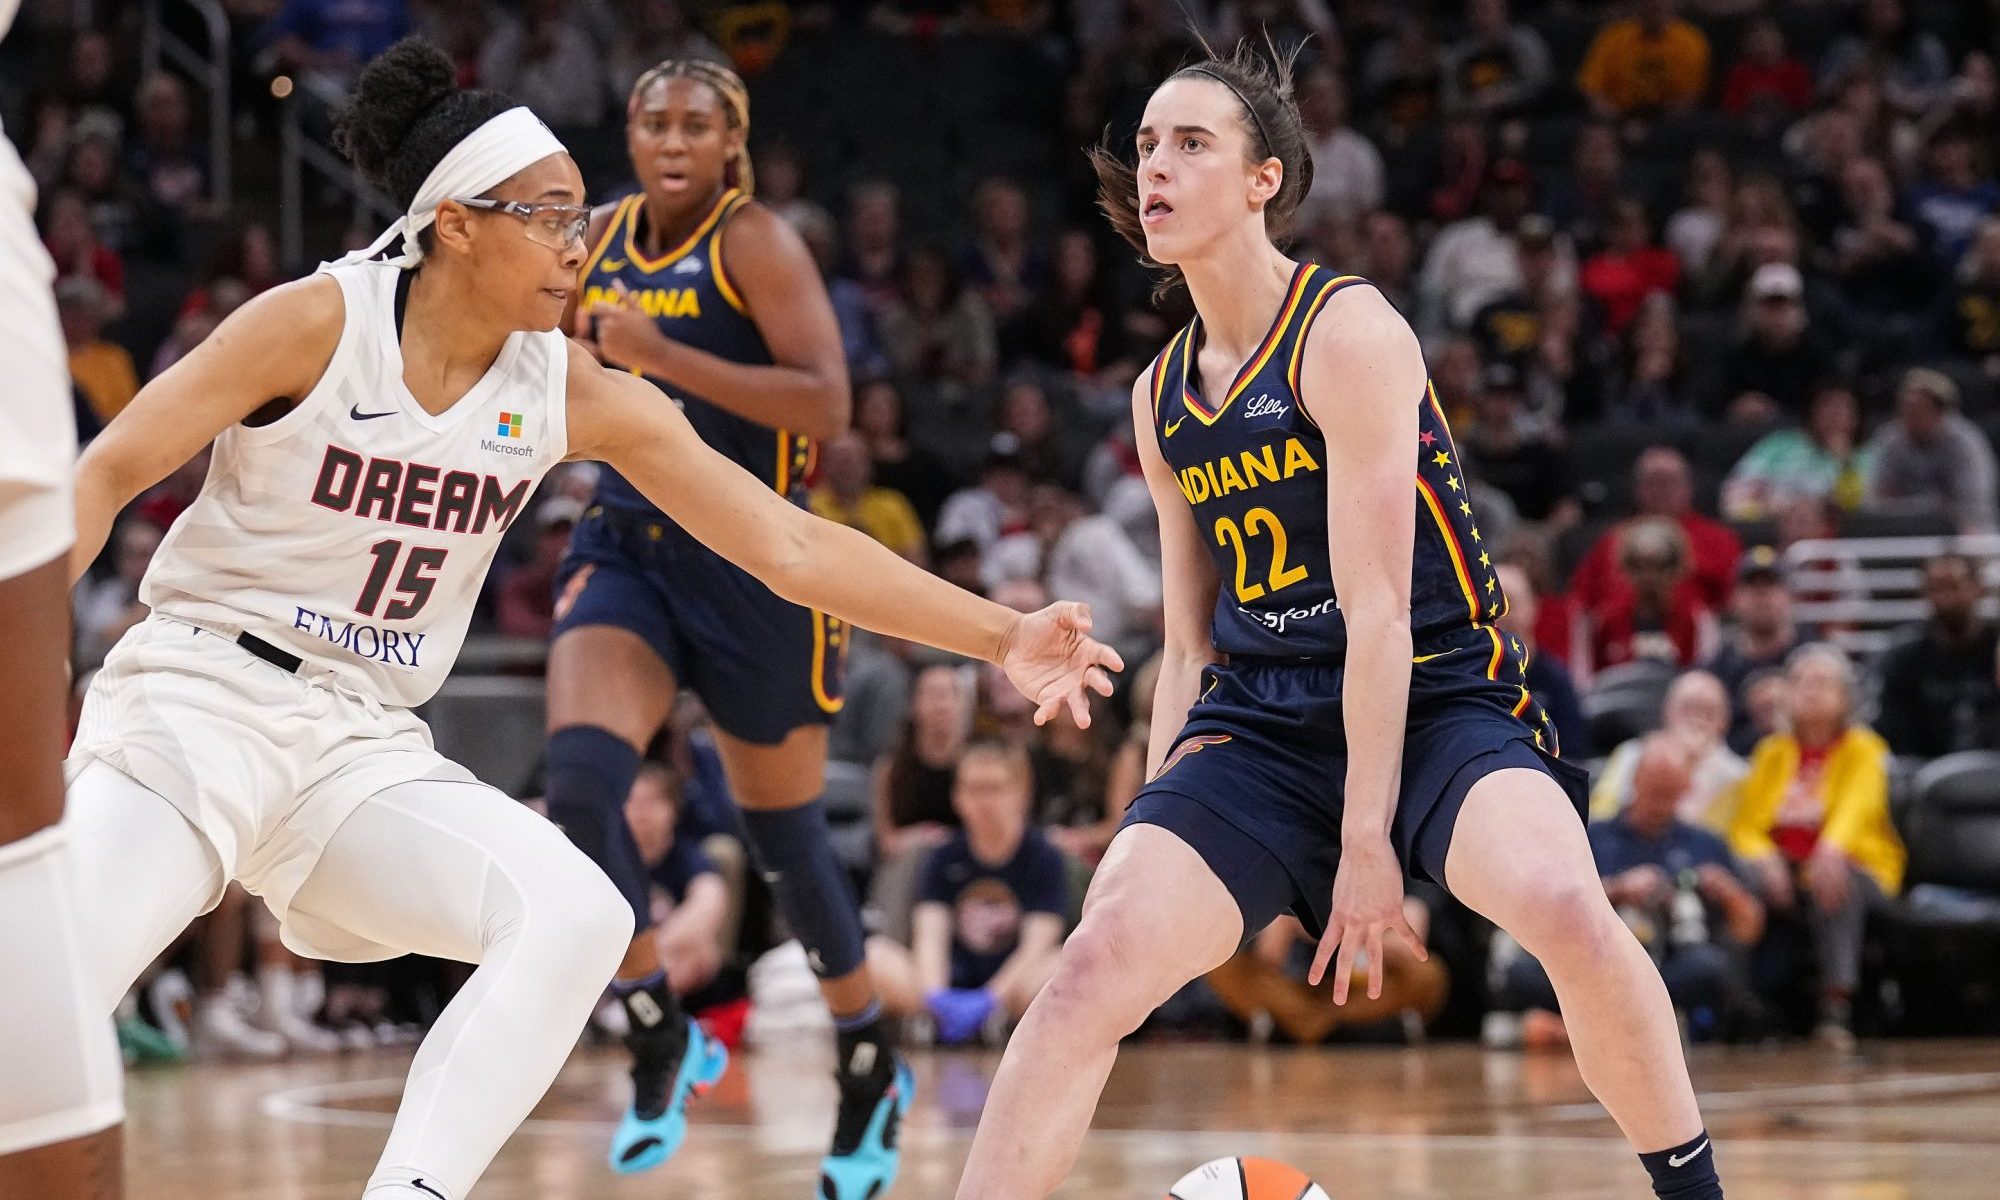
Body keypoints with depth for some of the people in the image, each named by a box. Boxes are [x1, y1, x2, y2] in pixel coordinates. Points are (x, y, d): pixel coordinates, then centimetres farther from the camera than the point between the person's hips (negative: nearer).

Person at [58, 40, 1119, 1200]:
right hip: (201, 699, -4)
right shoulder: (320, 322, -11)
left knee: (577, 918, -19)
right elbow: (108, 470, -7)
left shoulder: (577, 394, 0)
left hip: (368, 746, 5)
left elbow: (795, 545, 1)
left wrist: (1001, 635, -3)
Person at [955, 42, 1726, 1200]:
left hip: (1436, 700, -6)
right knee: (1098, 962, -16)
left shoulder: (1349, 332, -11)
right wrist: (1162, 826, 10)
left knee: (1567, 909, -32)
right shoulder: (1163, 399, 12)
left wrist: (1366, 836, -18)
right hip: (1260, 724, 6)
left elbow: (1378, 605, -16)